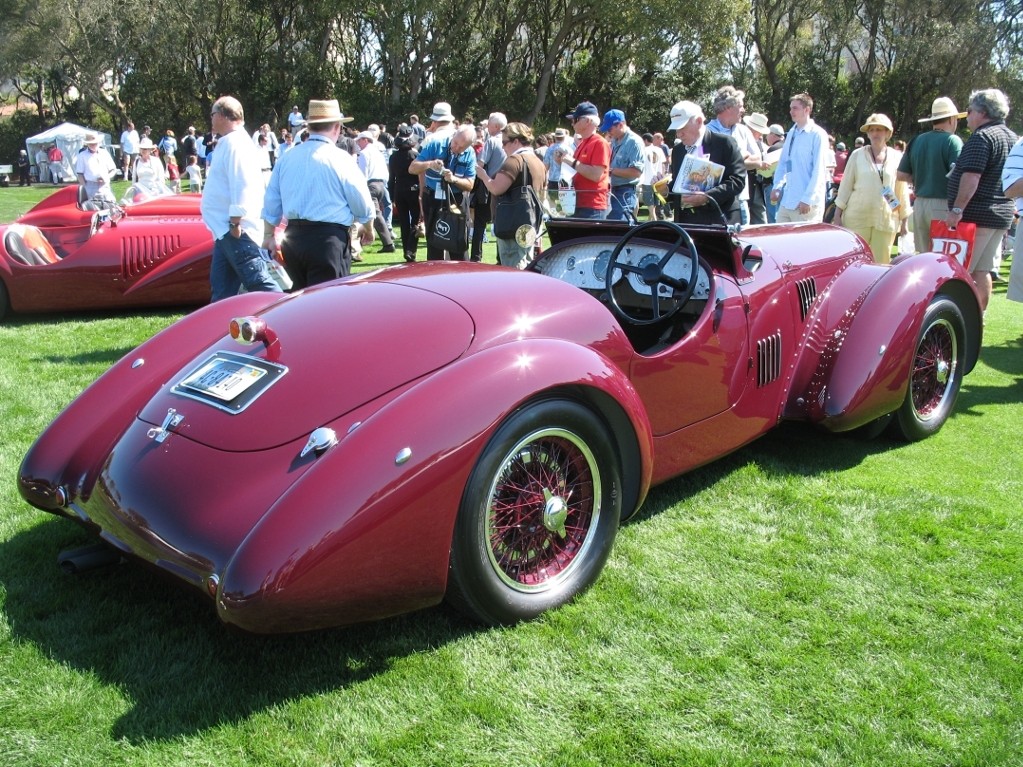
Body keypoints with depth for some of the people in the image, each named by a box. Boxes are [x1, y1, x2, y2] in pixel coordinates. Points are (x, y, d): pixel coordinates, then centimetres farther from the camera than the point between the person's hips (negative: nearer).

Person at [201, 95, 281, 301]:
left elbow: (242, 186, -21)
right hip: (226, 231, 11)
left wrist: (235, 223, -23)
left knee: (258, 283, -13)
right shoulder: (228, 143, 19)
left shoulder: (236, 143, -12)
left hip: (236, 230, -11)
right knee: (220, 288, 13)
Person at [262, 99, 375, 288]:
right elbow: (362, 203, -1)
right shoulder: (340, 158, -6)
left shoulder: (287, 158, 7)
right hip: (328, 240, -5)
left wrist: (268, 236, 24)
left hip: (293, 239, 6)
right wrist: (368, 229, 18)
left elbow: (271, 202, 12)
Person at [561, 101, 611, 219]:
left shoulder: (600, 143, -9)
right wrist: (564, 161, 9)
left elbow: (596, 175, -19)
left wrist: (573, 162, -16)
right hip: (577, 204, 9)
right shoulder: (581, 143, 16)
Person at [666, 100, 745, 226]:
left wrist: (707, 197, -20)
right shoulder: (677, 150, 17)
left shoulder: (724, 143, -2)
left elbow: (738, 179, -9)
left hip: (718, 221, -5)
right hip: (684, 221, 5)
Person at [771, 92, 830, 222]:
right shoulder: (791, 133, 13)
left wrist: (807, 199, -17)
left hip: (806, 203, -7)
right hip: (786, 201, 7)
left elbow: (818, 170, -13)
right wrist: (777, 187, 7)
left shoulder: (817, 134, -8)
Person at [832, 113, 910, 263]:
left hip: (886, 219, 1)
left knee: (880, 263, 2)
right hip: (858, 218, -1)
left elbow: (903, 190, 11)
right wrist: (837, 215, 2)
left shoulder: (897, 158, 7)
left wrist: (904, 221, 10)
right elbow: (845, 186, 6)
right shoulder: (857, 155, 4)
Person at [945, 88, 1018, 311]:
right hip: (1002, 214, 9)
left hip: (976, 215, -9)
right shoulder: (1011, 138, 15)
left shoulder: (981, 137, -14)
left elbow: (971, 177, -23)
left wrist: (957, 209, -23)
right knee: (981, 271, 13)